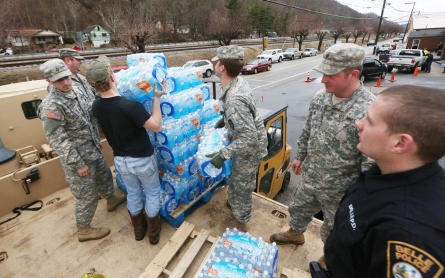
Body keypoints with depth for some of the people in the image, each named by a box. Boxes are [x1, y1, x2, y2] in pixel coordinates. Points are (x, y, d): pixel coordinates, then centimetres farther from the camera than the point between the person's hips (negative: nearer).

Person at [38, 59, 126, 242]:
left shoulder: (75, 93, 3)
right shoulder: (52, 106, -24)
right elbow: (58, 140, -25)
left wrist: (97, 140, 18)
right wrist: (78, 164, -23)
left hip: (93, 150, 8)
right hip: (78, 158, -8)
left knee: (104, 175, 27)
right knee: (86, 195, 6)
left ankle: (111, 200, 53)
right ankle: (83, 230, 28)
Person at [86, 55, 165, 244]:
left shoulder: (96, 106, -7)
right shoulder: (130, 106, -30)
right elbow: (156, 126, -22)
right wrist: (157, 98, -17)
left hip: (120, 160, 6)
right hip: (142, 159, -5)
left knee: (133, 194, 25)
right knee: (152, 193, 18)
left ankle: (139, 229, 45)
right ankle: (154, 232, 35)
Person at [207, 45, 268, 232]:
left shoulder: (234, 100, -37)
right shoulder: (238, 82, -7)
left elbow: (249, 138, -35)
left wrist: (223, 155, -30)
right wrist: (225, 118, 16)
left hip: (250, 148, -9)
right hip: (247, 141, 9)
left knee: (240, 185, 11)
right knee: (239, 180, 29)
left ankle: (241, 222, 35)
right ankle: (236, 203, 56)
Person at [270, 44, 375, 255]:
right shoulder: (321, 97, -7)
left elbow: (372, 161, -23)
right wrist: (300, 156, 15)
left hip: (339, 189, -5)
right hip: (309, 177, 6)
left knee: (334, 228, 22)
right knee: (299, 209, 28)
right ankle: (295, 234, 59)